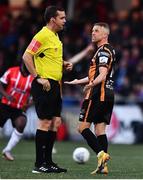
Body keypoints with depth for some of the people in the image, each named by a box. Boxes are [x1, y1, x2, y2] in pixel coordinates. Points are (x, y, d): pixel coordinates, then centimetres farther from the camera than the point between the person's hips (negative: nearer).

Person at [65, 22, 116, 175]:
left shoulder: (103, 50, -10)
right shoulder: (108, 50, 22)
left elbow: (102, 76, -22)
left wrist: (91, 85, -34)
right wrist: (78, 81, 38)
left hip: (98, 93, -10)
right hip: (108, 94, 10)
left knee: (83, 127, -7)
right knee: (100, 130, 5)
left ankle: (101, 153, -20)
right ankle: (103, 165, -1)